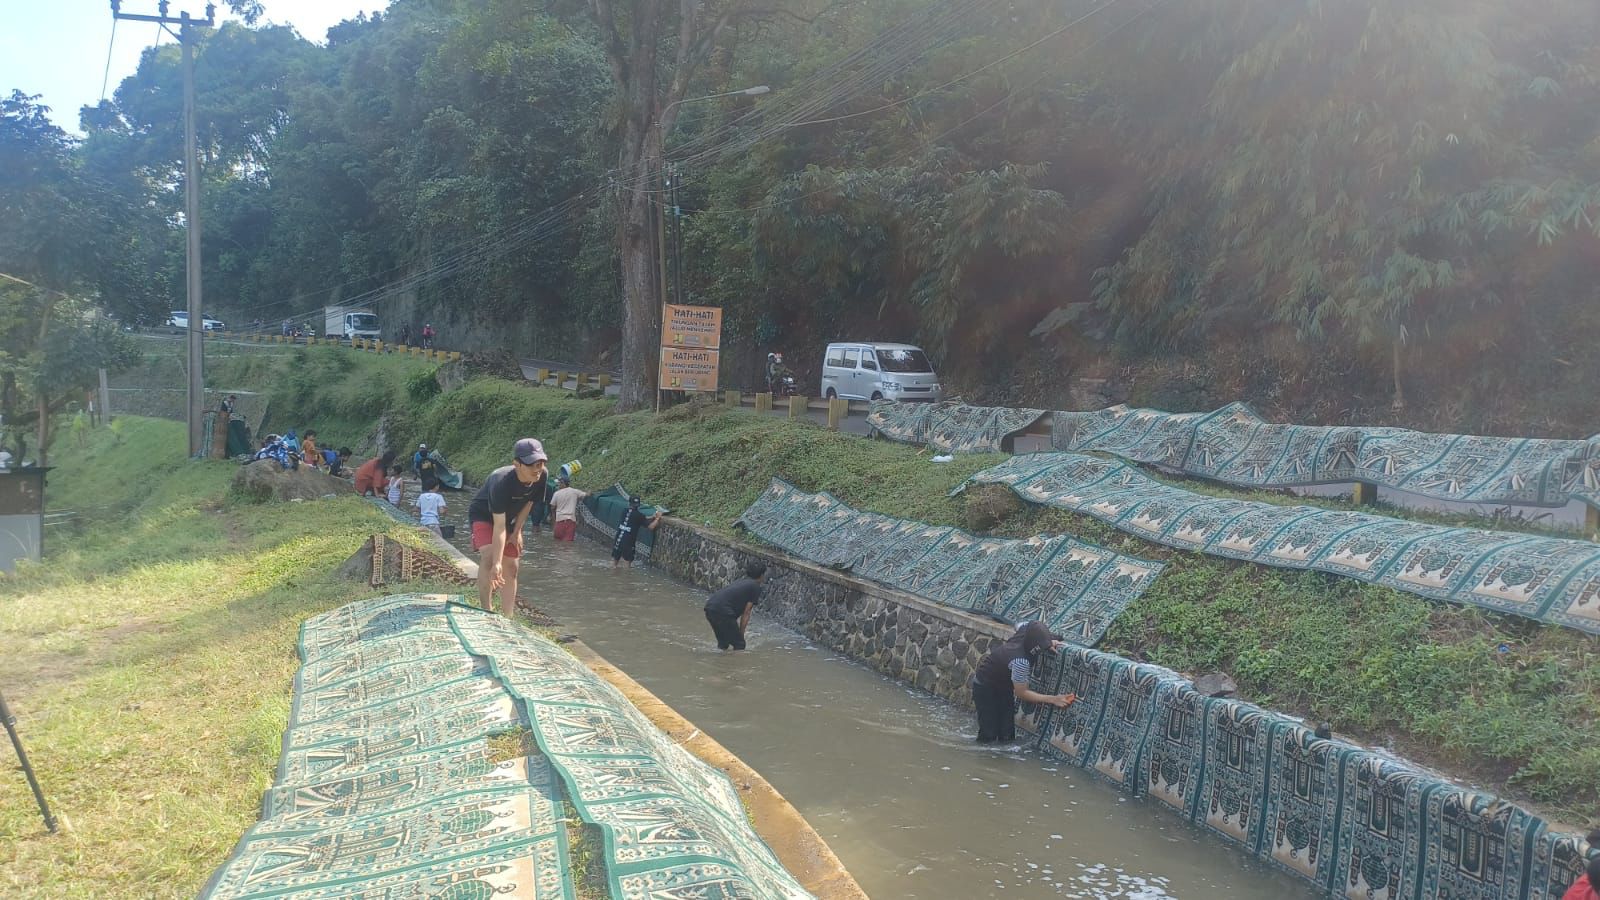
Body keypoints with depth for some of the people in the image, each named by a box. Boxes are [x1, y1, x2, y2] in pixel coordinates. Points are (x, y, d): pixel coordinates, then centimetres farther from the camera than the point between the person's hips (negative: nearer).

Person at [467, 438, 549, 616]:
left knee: (511, 567, 5)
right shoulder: (501, 482, -40)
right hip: (483, 516, -6)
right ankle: (486, 611, -24)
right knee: (489, 555, -29)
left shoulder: (541, 476, -24)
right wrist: (496, 563, -42)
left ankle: (508, 618, 12)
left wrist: (517, 531, -4)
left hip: (510, 518, 6)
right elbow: (499, 527, -40)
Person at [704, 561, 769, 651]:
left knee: (723, 643, 24)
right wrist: (741, 634, 6)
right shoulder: (756, 587, 3)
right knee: (739, 644, 3)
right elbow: (746, 613, 0)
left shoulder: (742, 581, 27)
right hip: (722, 610, -9)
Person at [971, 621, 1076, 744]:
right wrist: (1052, 699, -28)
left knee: (1007, 736, 2)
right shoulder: (1021, 661, -39)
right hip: (985, 687, -8)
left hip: (1004, 686, 8)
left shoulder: (1026, 629, -21)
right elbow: (1022, 693, -28)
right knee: (989, 736, -9)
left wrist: (1049, 642, -6)